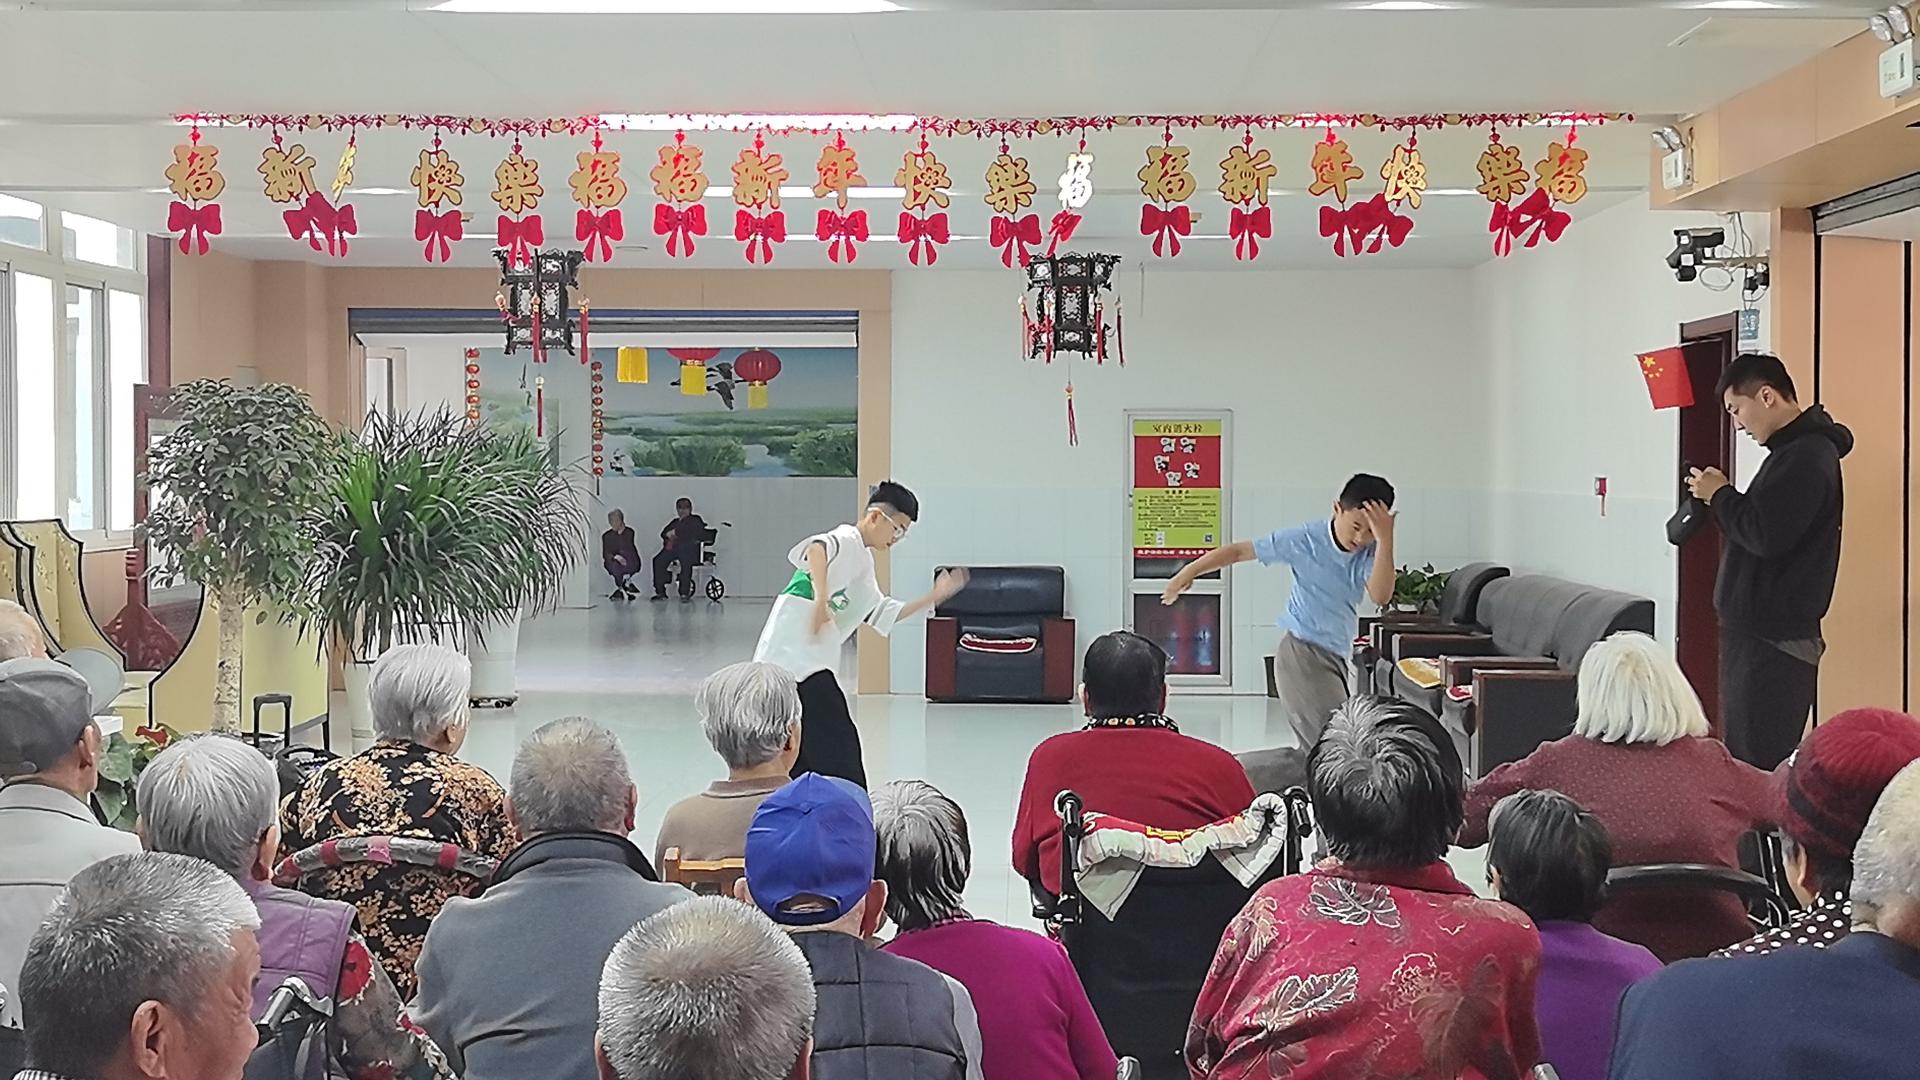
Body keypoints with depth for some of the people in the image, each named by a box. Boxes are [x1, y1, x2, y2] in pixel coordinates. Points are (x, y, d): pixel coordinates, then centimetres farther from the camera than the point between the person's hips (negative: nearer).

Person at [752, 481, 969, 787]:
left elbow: (884, 614, 30)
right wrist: (821, 598, -46)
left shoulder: (862, 562, 23)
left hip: (813, 663, 10)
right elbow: (816, 548, -32)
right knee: (839, 750, -13)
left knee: (803, 757, 14)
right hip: (796, 656, -10)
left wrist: (935, 596, 23)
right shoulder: (845, 541, -8)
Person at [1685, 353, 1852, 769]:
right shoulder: (1794, 449, 17)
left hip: (1775, 637, -10)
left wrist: (1720, 495, -8)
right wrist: (1722, 497, 5)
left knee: (1759, 760, -9)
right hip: (1760, 627, 10)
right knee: (1743, 754, 13)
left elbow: (1765, 535, -23)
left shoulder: (1806, 455, -16)